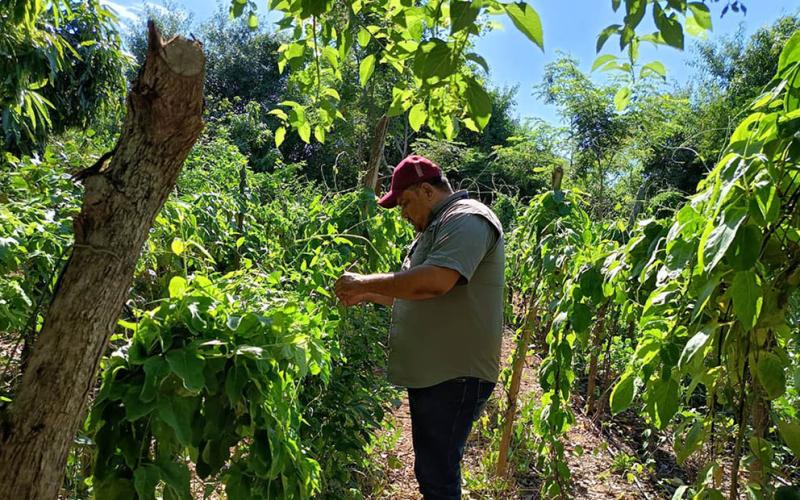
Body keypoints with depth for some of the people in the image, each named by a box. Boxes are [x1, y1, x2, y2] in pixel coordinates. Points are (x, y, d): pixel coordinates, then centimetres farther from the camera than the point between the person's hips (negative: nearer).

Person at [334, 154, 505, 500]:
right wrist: (368, 296, 11)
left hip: (454, 376, -10)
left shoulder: (467, 220, -14)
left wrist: (364, 283, -19)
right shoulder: (436, 228, 19)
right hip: (428, 372, 10)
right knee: (430, 469, 19)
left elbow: (435, 281, -29)